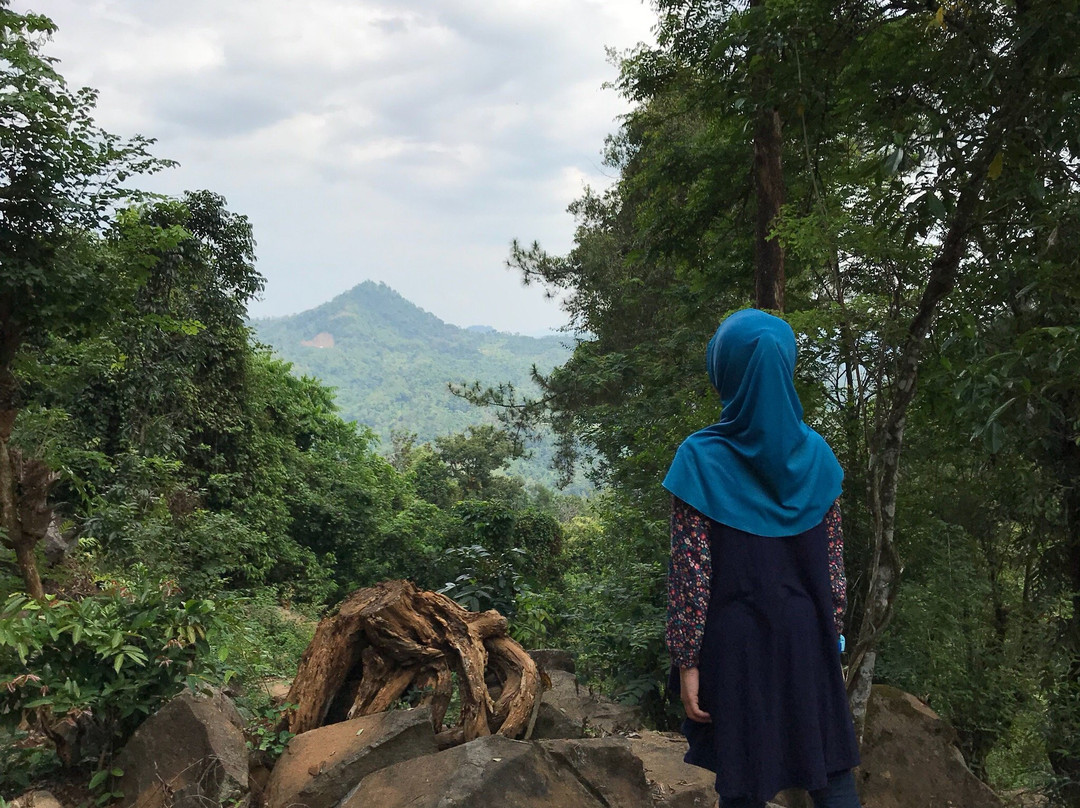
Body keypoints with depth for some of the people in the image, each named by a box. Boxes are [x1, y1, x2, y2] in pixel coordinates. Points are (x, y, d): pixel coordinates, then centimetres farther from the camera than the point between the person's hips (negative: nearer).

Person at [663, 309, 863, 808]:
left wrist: (688, 661, -6)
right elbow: (832, 562, 3)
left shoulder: (702, 458, -14)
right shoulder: (815, 453, -3)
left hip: (735, 643, -3)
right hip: (808, 637, 3)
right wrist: (831, 637, 13)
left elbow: (691, 573, -13)